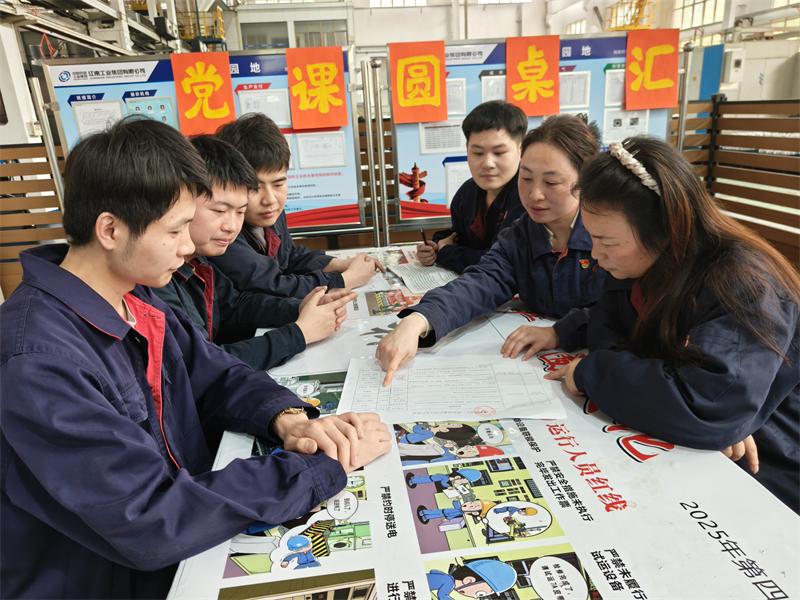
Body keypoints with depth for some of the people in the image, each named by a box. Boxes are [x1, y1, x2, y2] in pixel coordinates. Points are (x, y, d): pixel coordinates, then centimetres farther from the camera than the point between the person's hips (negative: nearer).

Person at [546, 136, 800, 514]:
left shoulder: (744, 286, -27)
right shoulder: (652, 262, -4)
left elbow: (706, 407, -38)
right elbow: (606, 323, 0)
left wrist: (591, 373, -26)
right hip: (682, 453, 6)